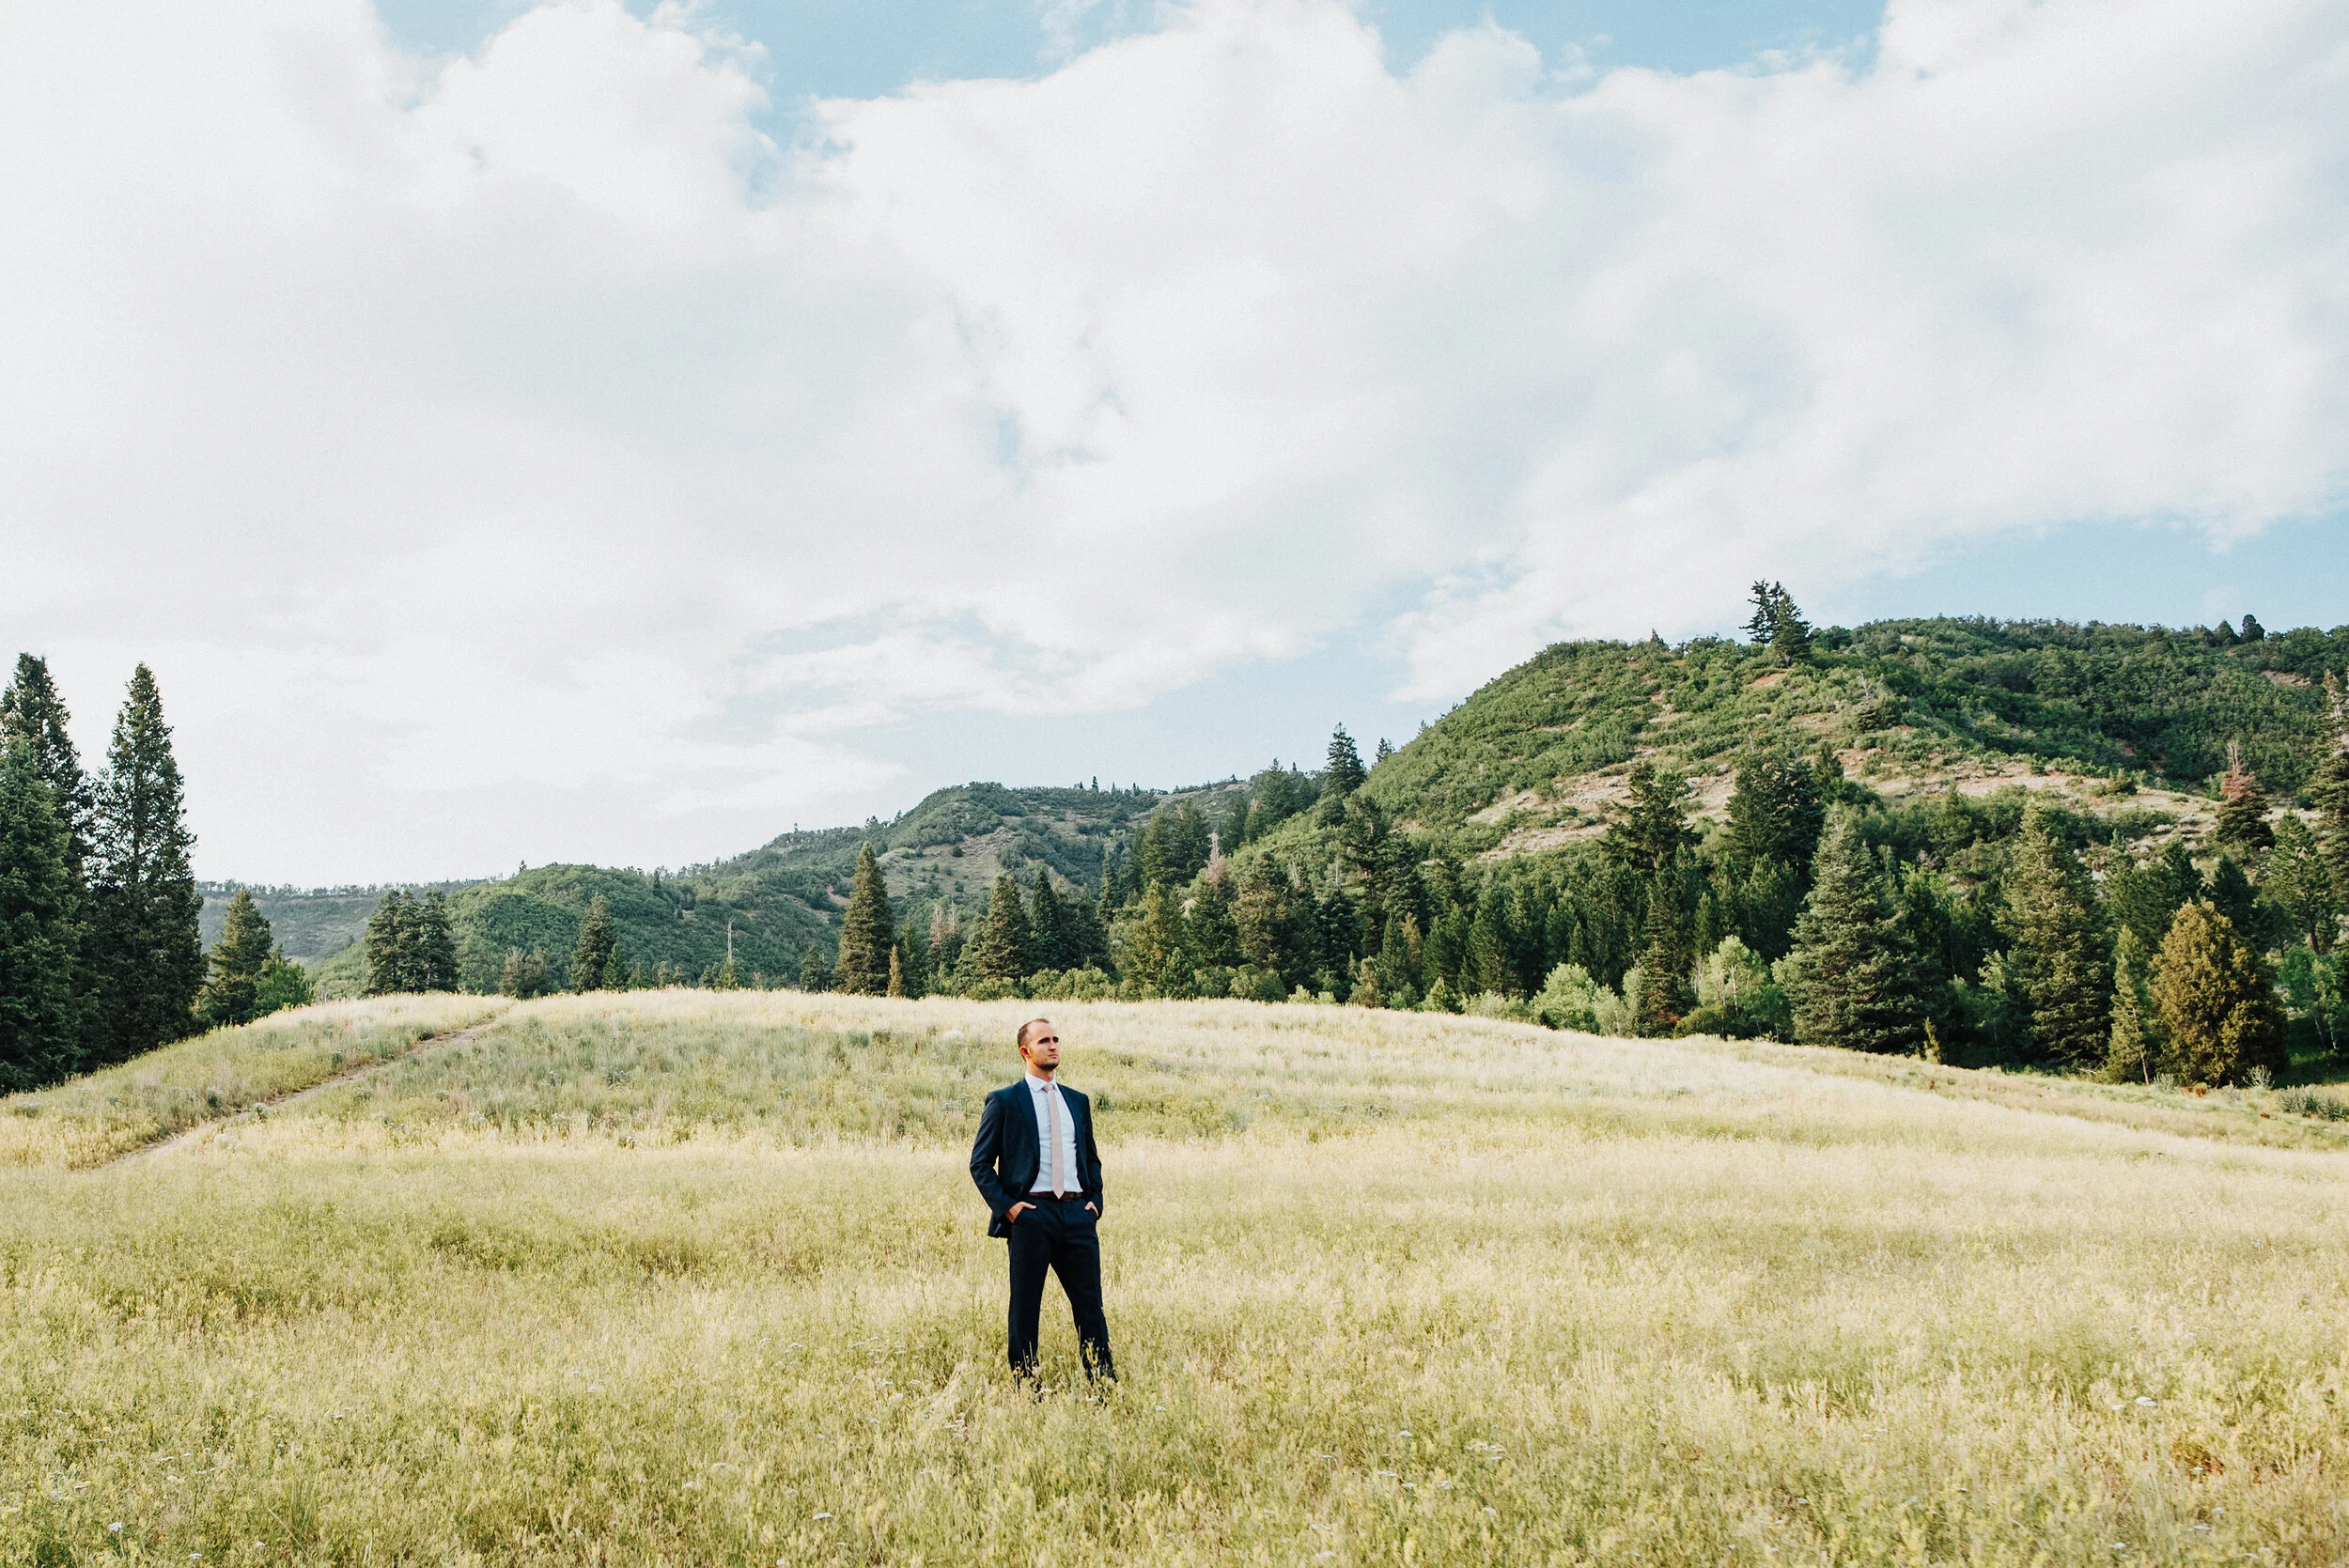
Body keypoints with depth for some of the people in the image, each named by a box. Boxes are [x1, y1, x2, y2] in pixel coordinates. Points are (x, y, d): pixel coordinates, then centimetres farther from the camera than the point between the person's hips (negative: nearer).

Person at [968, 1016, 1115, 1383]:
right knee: (1025, 1310, 2)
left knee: (1090, 1305, 3)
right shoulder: (1004, 1102, 1)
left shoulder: (1077, 1101, 16)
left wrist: (1095, 1200, 9)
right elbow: (980, 1163, 1)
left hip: (1077, 1214, 4)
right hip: (1030, 1215, -4)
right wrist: (1006, 1206, -9)